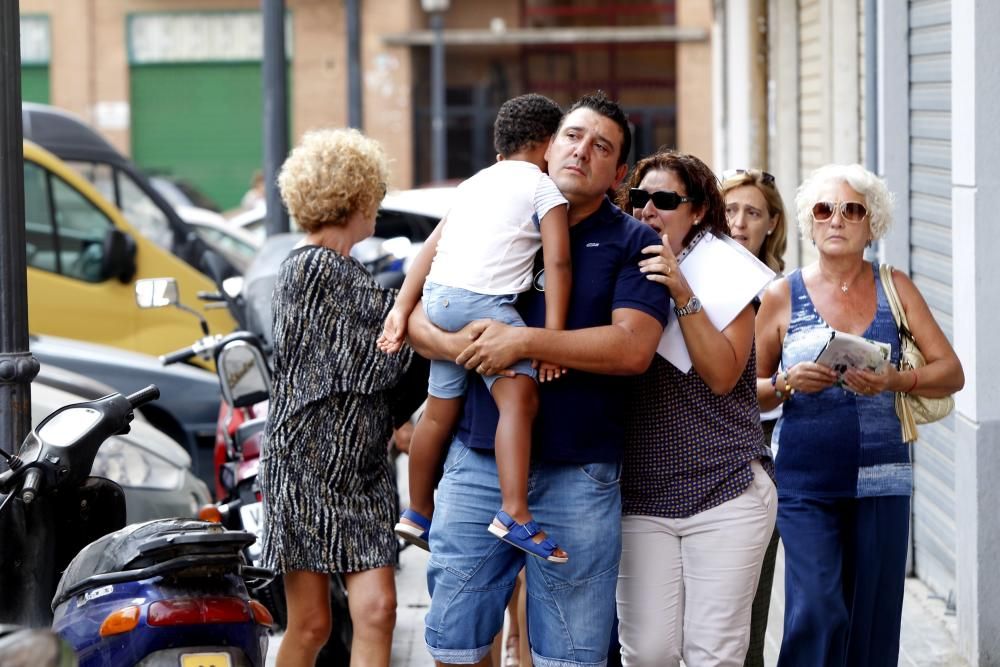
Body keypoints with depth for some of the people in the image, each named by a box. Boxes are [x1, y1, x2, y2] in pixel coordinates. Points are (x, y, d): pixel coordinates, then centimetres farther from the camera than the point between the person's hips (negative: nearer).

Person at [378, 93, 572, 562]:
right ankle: (515, 515, -36)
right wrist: (553, 331, -12)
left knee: (441, 411, 21)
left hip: (438, 298, 9)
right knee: (520, 396, -20)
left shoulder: (474, 184, 27)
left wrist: (402, 309, 15)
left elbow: (431, 248, 20)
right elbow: (557, 261, -7)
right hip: (484, 300, -8)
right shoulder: (543, 187, 4)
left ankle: (418, 514, 33)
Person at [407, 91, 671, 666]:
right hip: (477, 462, 3)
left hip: (577, 475, -3)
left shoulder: (633, 244, 3)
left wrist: (524, 342, -17)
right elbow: (418, 317, 12)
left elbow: (633, 348, -12)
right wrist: (455, 344, -11)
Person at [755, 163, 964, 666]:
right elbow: (748, 389, 9)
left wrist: (895, 381, -13)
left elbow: (951, 372, 5)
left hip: (882, 478, 2)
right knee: (815, 611, -13)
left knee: (874, 617, 1)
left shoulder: (895, 288, 8)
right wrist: (787, 384, -11)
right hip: (806, 479, -2)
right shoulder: (783, 295, 5)